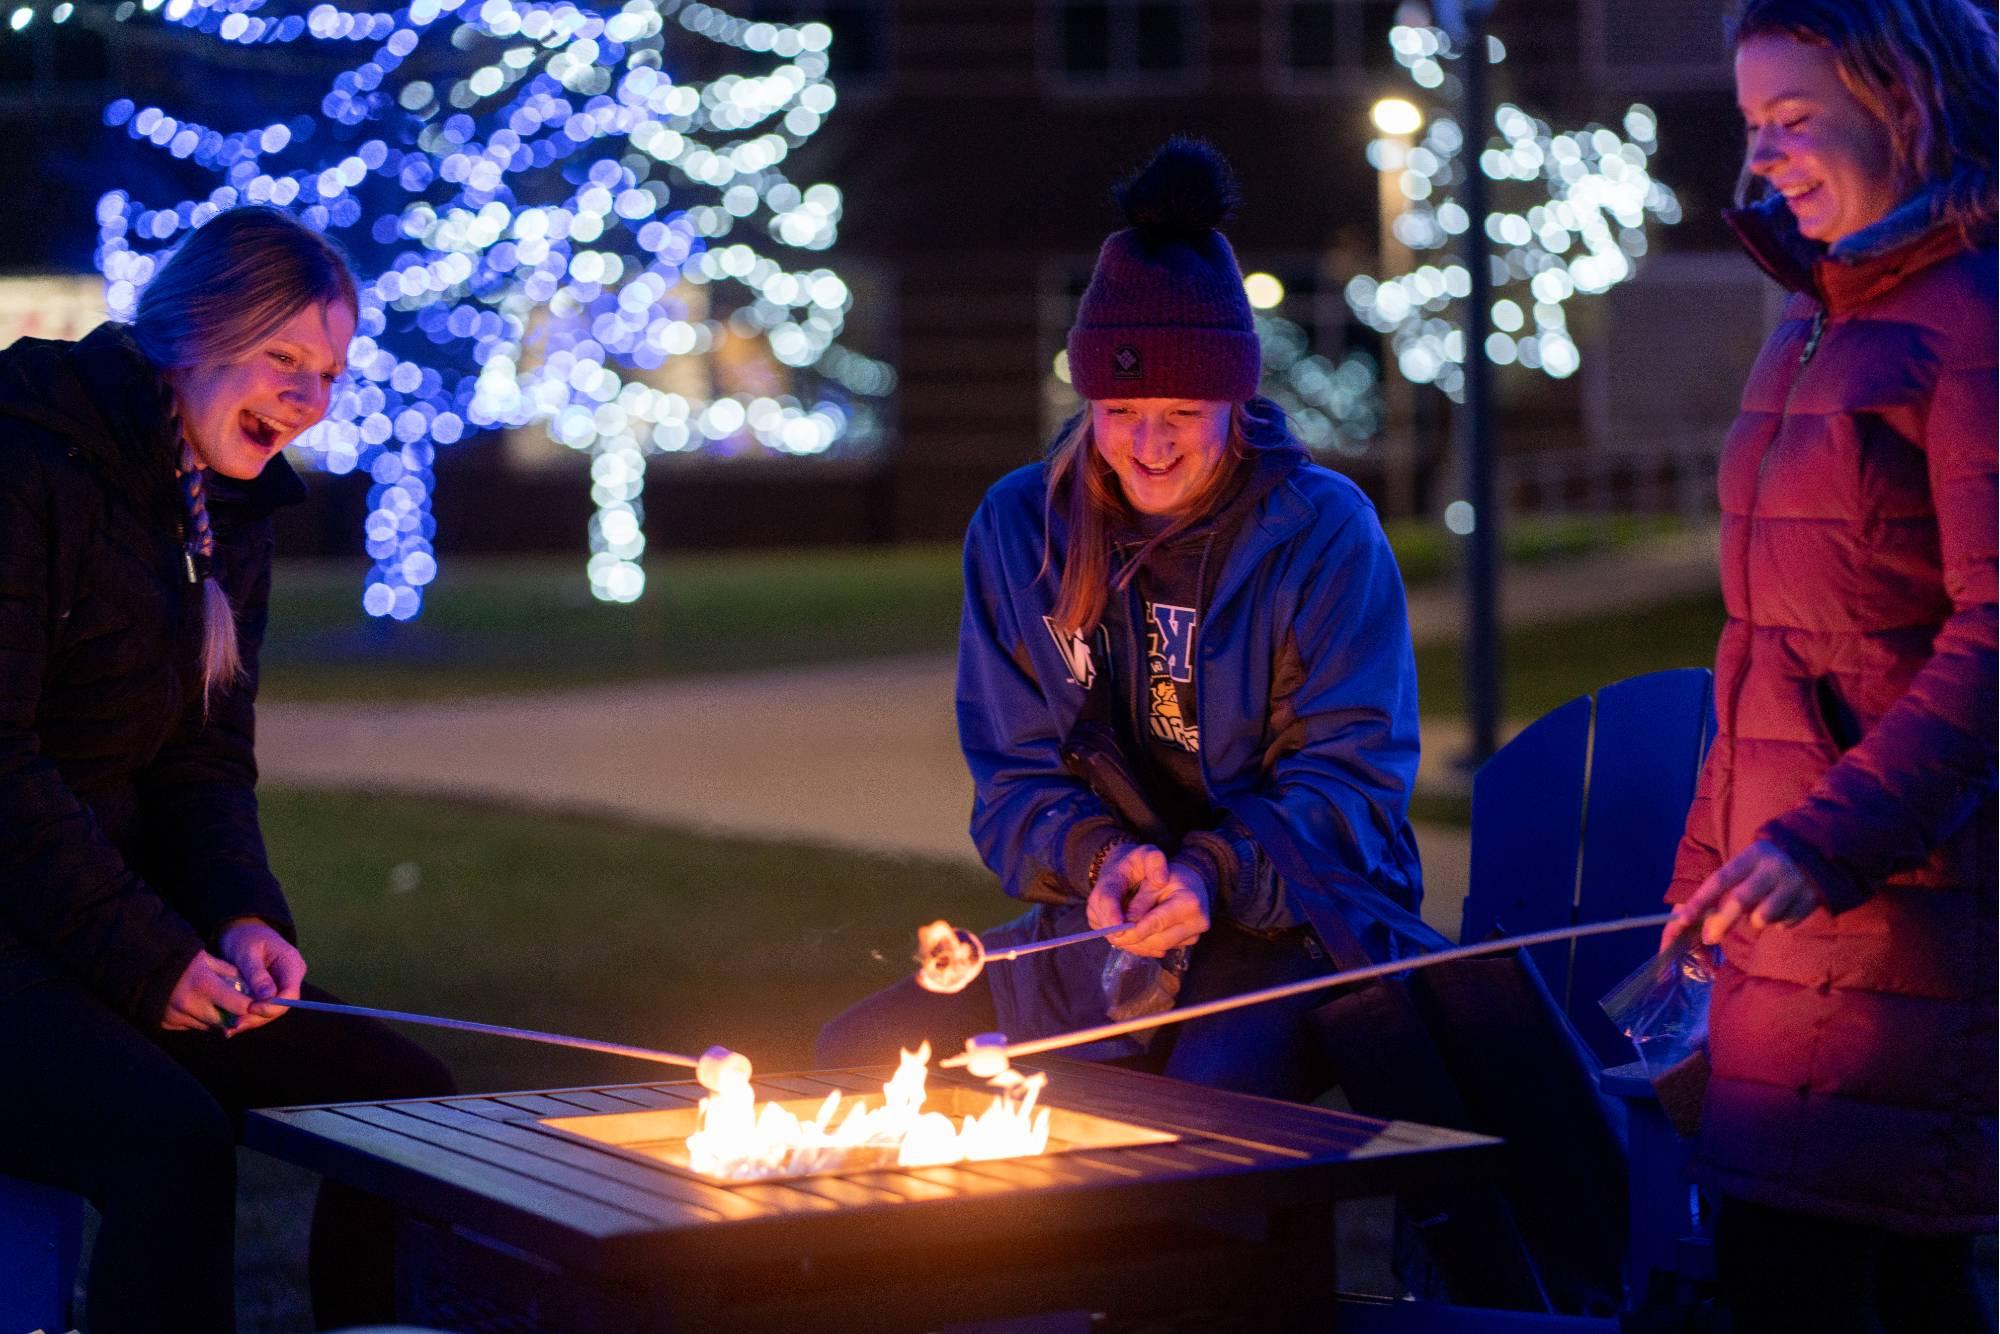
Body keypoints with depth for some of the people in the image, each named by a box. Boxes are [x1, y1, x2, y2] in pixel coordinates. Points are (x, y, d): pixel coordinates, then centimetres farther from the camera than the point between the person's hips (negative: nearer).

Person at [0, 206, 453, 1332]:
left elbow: (205, 763, 12)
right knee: (171, 1140, -31)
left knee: (406, 1093, -4)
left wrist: (241, 921, -8)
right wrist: (146, 958, -20)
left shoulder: (233, 514, 12)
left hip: (124, 932, 8)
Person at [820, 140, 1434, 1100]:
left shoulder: (1323, 532, -6)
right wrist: (1098, 858, -18)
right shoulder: (1016, 528, 4)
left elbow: (1351, 777, -8)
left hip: (1295, 922, -4)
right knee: (859, 1057, -11)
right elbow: (1013, 778, 5)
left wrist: (1212, 873, -26)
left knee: (1212, 1094, -36)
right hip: (1098, 929, 4)